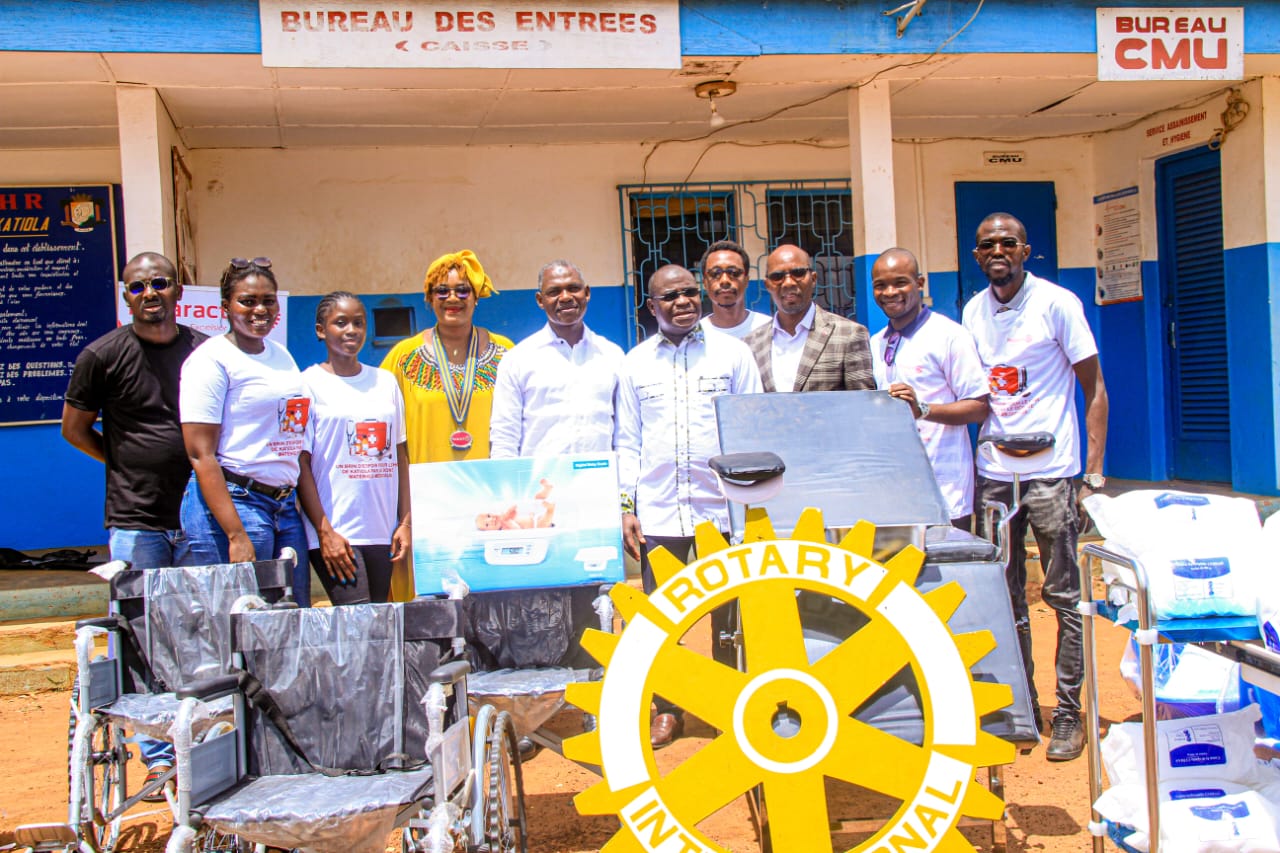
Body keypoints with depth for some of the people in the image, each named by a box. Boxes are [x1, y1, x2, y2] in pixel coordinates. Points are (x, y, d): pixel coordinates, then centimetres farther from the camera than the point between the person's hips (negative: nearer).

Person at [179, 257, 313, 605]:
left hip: (286, 507, 7)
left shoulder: (282, 355, 15)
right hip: (232, 503, -7)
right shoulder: (211, 359, -6)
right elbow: (201, 455, -13)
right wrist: (237, 536, -20)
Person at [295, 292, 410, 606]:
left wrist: (406, 523, 6)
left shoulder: (386, 382, 13)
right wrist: (325, 532, -11)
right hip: (335, 533, -4)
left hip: (383, 532, 5)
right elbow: (301, 464, -5)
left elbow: (400, 455, 13)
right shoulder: (309, 384, -1)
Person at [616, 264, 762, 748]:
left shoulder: (732, 353, 6)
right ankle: (668, 710, 18)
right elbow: (627, 441, 11)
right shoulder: (636, 363, 10)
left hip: (722, 507, -1)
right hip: (657, 511, 1)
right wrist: (626, 508, 3)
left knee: (728, 613, 5)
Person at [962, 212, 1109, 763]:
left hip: (1050, 473, -4)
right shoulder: (972, 313, 10)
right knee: (1005, 597, 9)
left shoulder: (1057, 303, -4)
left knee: (1064, 595, 1)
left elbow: (1094, 390, -2)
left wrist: (1094, 473, -9)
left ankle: (1068, 714, 11)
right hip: (992, 474, 5)